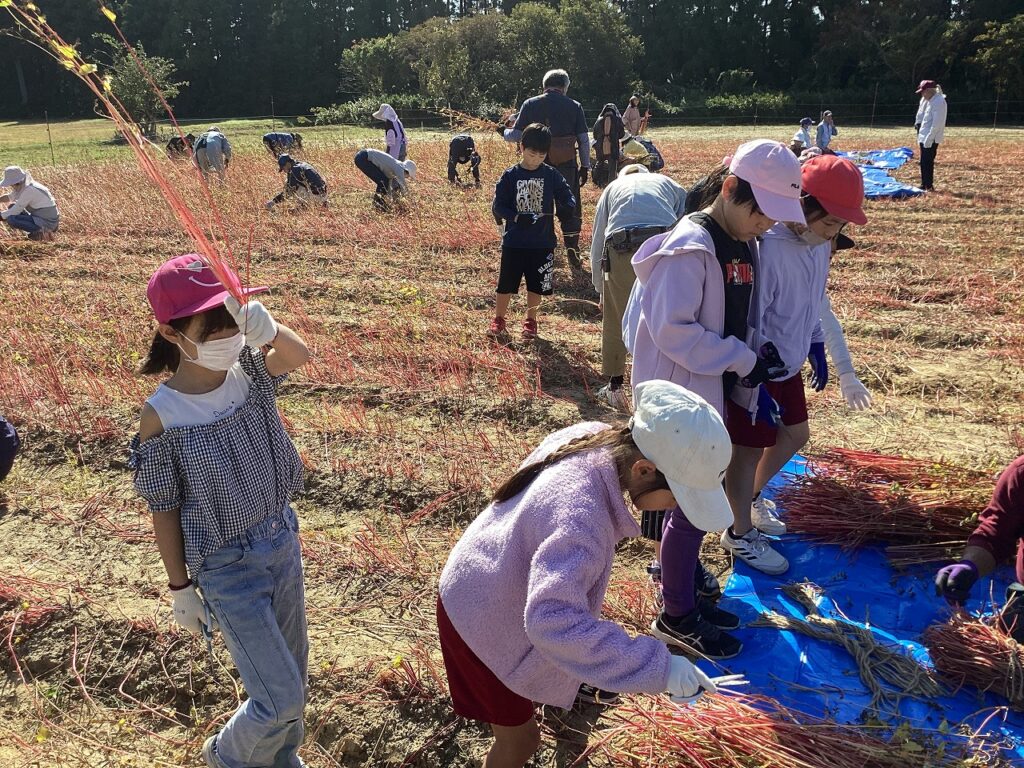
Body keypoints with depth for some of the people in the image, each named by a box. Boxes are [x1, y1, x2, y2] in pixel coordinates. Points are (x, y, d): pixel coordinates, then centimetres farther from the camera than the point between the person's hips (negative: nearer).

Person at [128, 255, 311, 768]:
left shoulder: (247, 369, -10)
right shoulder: (162, 416, -21)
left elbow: (299, 355, -30)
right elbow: (164, 510, -12)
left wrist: (265, 327, -49)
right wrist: (181, 589, -5)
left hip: (282, 539, 5)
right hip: (227, 569, -5)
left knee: (291, 670, 23)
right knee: (282, 697, 3)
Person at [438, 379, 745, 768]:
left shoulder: (594, 435, -16)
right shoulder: (580, 519, -44)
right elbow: (554, 623, -50)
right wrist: (658, 667, -47)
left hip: (493, 581, 9)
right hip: (484, 619, -9)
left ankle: (561, 691, 72)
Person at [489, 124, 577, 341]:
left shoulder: (551, 175, 0)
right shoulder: (510, 176, -4)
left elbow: (568, 198, -2)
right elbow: (497, 206, -6)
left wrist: (566, 208, -26)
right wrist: (517, 217, -23)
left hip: (543, 243, 1)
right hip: (514, 242, -1)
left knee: (536, 285, 9)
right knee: (506, 284, 6)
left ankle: (530, 321, 26)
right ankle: (498, 319, 23)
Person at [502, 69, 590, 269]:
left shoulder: (530, 104, 1)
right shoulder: (574, 107, 2)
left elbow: (517, 135, 1)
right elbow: (584, 140, 1)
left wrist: (504, 132, 22)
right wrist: (585, 166, 9)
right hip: (567, 166, 0)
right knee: (571, 211, 11)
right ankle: (573, 255, 13)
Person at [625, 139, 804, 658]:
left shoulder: (742, 245, 8)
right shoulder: (689, 247, -20)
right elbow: (673, 330, -25)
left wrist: (755, 369, 3)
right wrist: (745, 361, -20)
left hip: (713, 394, 9)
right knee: (693, 507, 1)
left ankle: (682, 585, 36)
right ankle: (677, 617, 18)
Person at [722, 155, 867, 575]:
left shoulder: (819, 243, -2)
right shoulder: (767, 249, -29)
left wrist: (816, 347, 17)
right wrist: (757, 386, -23)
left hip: (789, 365, 9)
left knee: (795, 435, 22)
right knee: (750, 449, 7)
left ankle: (751, 497, 46)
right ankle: (740, 532, 27)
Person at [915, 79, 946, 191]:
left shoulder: (938, 102, -17)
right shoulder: (928, 100, 13)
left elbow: (937, 123, -21)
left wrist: (929, 138, -22)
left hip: (931, 139, -9)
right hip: (924, 137, 9)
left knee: (928, 162, -7)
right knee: (924, 162, 13)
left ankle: (929, 186, -2)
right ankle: (924, 185, 20)